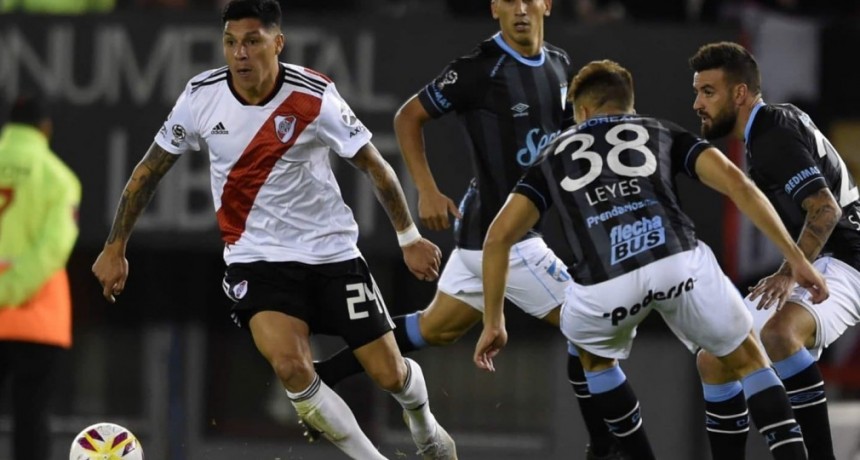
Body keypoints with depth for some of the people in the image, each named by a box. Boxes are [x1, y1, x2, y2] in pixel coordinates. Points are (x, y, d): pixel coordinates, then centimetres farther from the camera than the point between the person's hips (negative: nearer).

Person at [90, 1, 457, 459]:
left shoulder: (314, 98, -17)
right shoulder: (202, 97, -11)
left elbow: (373, 164, -5)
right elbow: (150, 169, 2)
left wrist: (408, 238, -3)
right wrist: (115, 248, 3)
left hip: (330, 250, 0)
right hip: (255, 258, 1)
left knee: (388, 373, 2)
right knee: (291, 367, -25)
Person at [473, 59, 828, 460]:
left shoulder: (555, 154, 32)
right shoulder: (662, 132, 30)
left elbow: (499, 236, 23)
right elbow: (735, 182, 15)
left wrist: (493, 323, 30)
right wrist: (796, 259, 15)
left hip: (605, 284, 0)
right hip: (680, 261, 0)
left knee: (594, 354, 36)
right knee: (748, 362, 22)